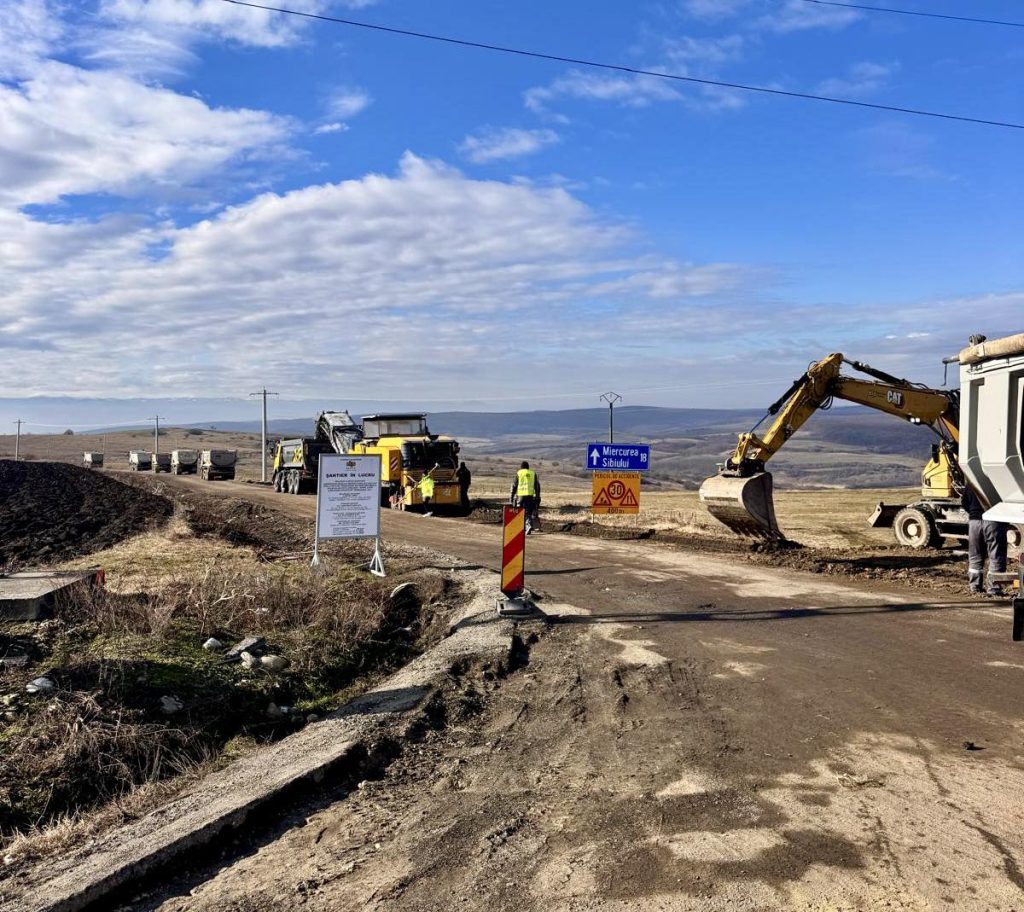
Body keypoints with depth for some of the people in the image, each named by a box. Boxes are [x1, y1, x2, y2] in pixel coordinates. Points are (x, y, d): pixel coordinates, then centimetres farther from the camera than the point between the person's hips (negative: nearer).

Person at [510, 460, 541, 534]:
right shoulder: (533, 473, 12)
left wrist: (512, 496, 7)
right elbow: (537, 486, 8)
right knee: (528, 512, 9)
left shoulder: (518, 473, 6)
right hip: (530, 495, 2)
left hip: (521, 495, -2)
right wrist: (538, 496, 11)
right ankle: (529, 525, -6)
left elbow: (514, 485, 3)